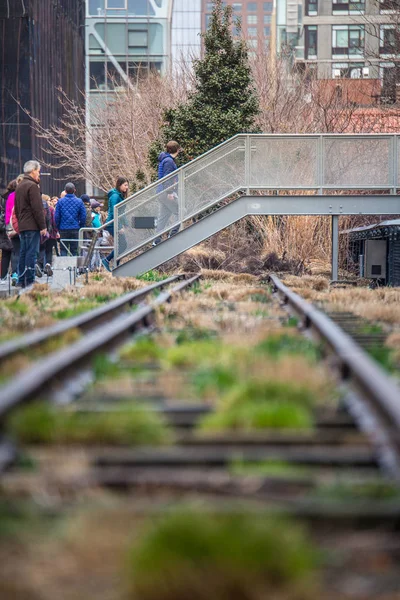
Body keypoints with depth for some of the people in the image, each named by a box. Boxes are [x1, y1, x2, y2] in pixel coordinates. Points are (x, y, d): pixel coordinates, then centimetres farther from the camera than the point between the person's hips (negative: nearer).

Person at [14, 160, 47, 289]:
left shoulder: (19, 187, 18)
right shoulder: (32, 186, -11)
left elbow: (16, 209, 22)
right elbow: (37, 208, -16)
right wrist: (43, 226, -14)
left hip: (22, 226, 9)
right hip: (32, 226, -9)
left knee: (23, 253, 11)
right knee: (31, 253, -9)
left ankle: (21, 280, 12)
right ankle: (30, 280, -12)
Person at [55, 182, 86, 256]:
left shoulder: (60, 201, -3)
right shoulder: (79, 201, -1)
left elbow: (57, 216, -3)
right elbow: (83, 216, -1)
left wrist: (58, 227, 7)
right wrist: (81, 227, 10)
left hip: (63, 229, 0)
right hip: (75, 229, 0)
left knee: (63, 250, 6)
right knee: (74, 250, 6)